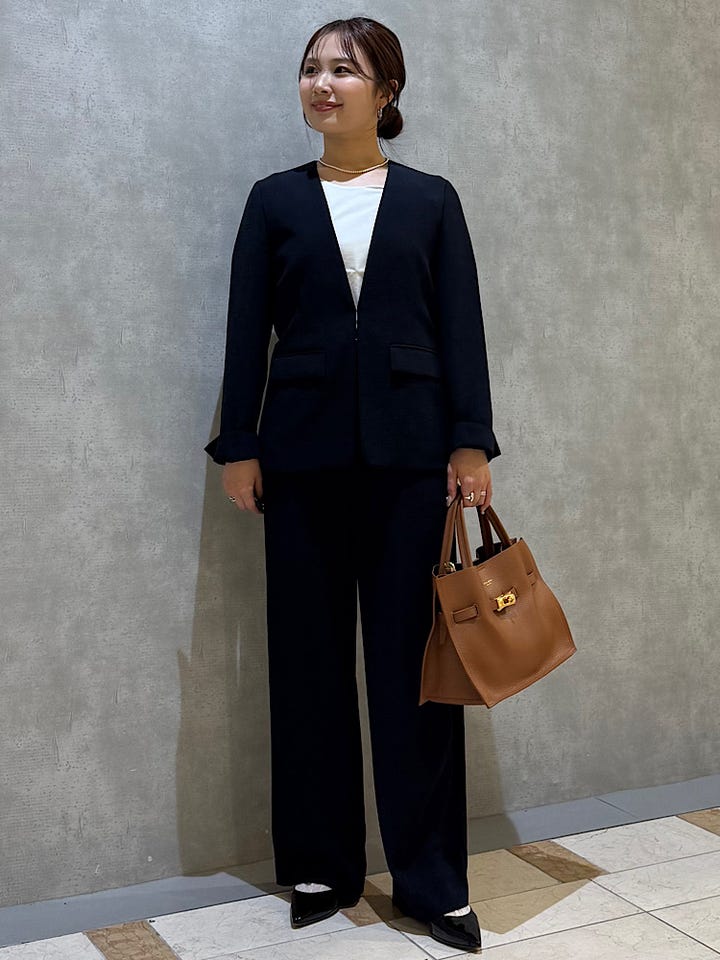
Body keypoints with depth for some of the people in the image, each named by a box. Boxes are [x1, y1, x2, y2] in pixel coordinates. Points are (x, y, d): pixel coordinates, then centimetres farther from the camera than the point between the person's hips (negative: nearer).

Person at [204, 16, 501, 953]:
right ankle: (321, 866, 20)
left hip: (409, 452, -1)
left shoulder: (431, 199, 7)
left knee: (414, 658, 1)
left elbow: (462, 326, 3)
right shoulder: (275, 200, 9)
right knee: (309, 659, 6)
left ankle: (430, 876, 12)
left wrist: (471, 442, -5)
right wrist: (239, 446, 0)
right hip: (305, 454, 1)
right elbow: (246, 331, 5)